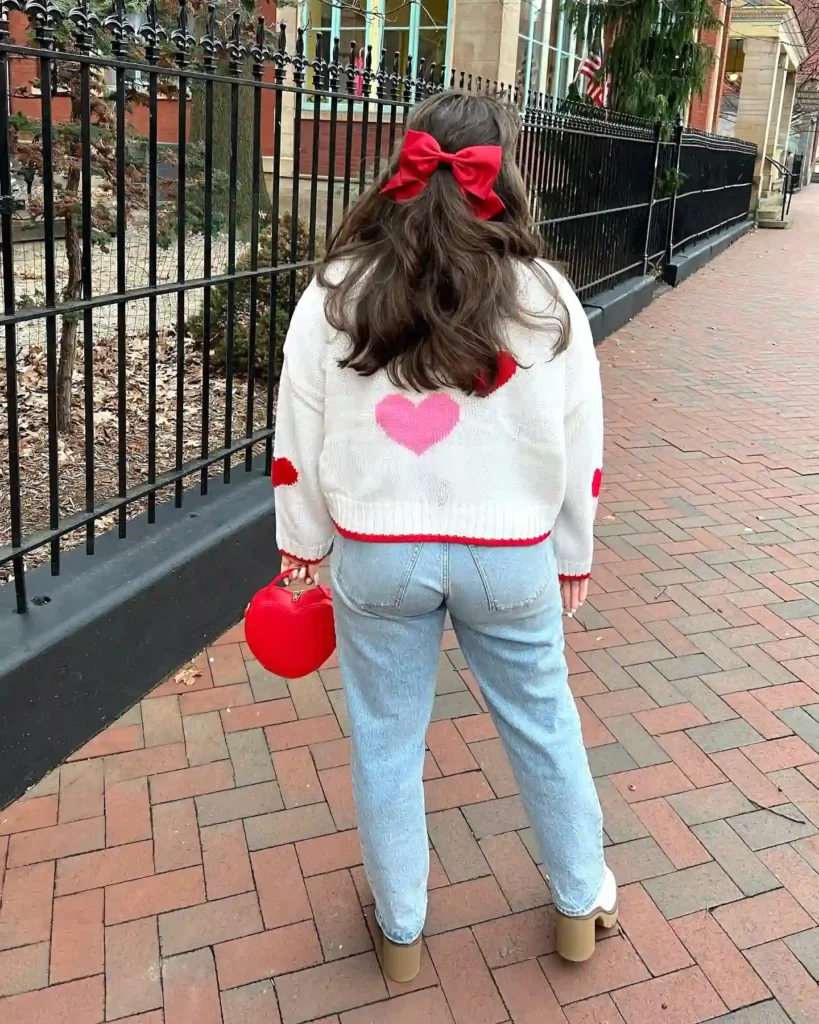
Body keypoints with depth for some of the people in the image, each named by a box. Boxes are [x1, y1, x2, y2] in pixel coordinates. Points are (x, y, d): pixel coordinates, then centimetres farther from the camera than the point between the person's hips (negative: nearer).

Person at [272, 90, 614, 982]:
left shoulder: (336, 293, -7)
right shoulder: (545, 298, -8)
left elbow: (299, 438, -2)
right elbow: (579, 449, -2)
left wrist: (302, 546, 11)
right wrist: (573, 559, 11)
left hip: (377, 556, 1)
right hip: (510, 555, 0)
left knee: (386, 741, 17)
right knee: (544, 726, 21)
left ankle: (401, 932, 37)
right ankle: (580, 905, 42)